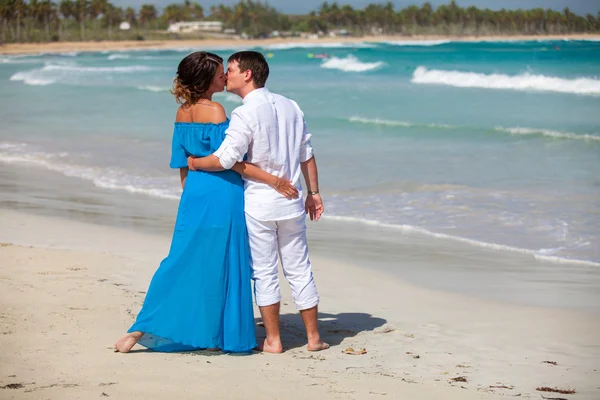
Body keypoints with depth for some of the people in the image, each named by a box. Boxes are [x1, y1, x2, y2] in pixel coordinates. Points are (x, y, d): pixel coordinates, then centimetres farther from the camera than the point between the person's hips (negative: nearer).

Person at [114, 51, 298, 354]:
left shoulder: (182, 113, 9)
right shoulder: (215, 111, -14)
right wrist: (274, 181, -15)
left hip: (194, 193, 7)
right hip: (222, 194, -7)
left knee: (184, 261, 11)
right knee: (217, 265, 3)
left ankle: (142, 329, 9)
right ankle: (211, 336, 10)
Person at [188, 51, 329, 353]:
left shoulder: (245, 114, -14)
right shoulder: (290, 106, 5)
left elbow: (224, 160, -19)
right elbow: (306, 155, 10)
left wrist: (193, 162, -2)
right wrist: (313, 193, 18)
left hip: (258, 204, -5)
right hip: (291, 202, 5)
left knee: (264, 273, 4)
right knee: (299, 270, 11)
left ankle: (273, 340, 9)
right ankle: (314, 337, 17)